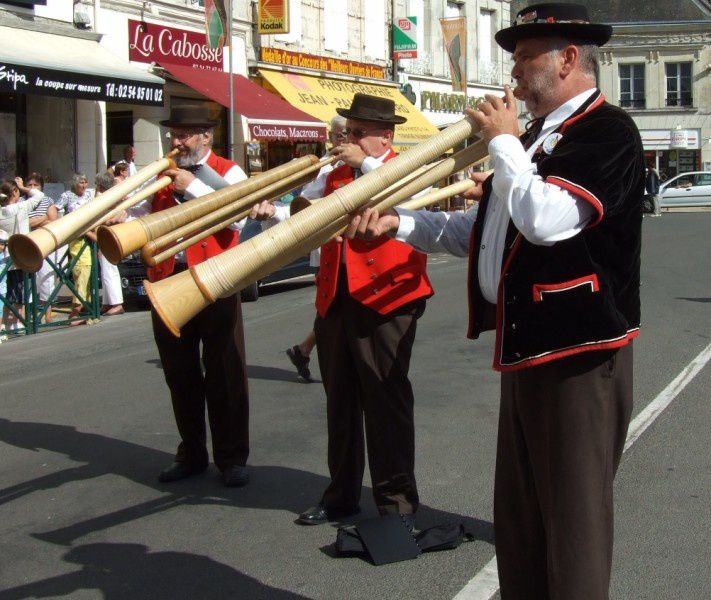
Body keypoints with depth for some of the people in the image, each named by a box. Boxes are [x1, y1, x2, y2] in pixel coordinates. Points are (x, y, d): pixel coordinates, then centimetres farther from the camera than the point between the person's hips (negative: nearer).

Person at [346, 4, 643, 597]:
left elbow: (544, 220, -27)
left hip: (579, 354, -9)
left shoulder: (608, 131, -13)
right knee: (518, 514, 18)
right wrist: (399, 222, 8)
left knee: (573, 515, 0)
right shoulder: (535, 138, 16)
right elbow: (483, 231, 19)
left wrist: (503, 141, -13)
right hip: (526, 347, 9)